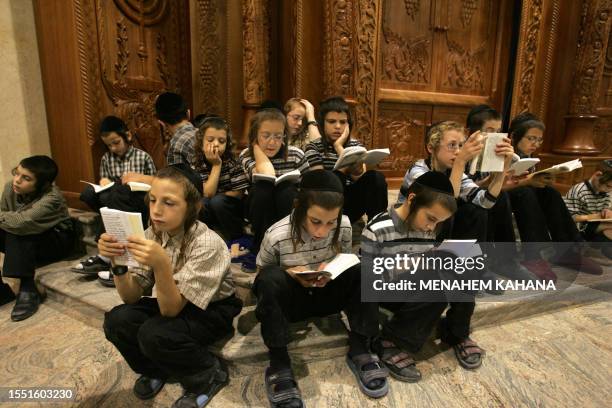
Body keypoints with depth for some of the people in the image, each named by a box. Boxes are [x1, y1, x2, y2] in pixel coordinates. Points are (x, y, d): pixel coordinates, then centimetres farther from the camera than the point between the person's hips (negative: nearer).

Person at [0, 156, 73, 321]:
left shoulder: (51, 198, -30)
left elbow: (21, 223, -41)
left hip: (58, 240, -6)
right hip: (26, 243, 6)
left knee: (17, 234, -32)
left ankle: (28, 291, -25)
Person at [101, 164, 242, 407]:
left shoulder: (207, 244, -29)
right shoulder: (153, 234, -11)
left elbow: (170, 310, -29)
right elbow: (131, 297, -11)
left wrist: (161, 264, -46)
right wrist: (117, 261, -29)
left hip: (211, 311, -5)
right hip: (173, 303, 6)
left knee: (153, 335, -29)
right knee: (116, 320, -17)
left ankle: (209, 376, -1)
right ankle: (157, 369, 13)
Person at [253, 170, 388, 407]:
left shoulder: (344, 226, -16)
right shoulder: (277, 237, -24)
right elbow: (261, 274, -6)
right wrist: (290, 274, -27)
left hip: (328, 294, 3)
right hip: (290, 299, -2)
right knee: (270, 279, -34)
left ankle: (358, 350, -13)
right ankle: (279, 364, -21)